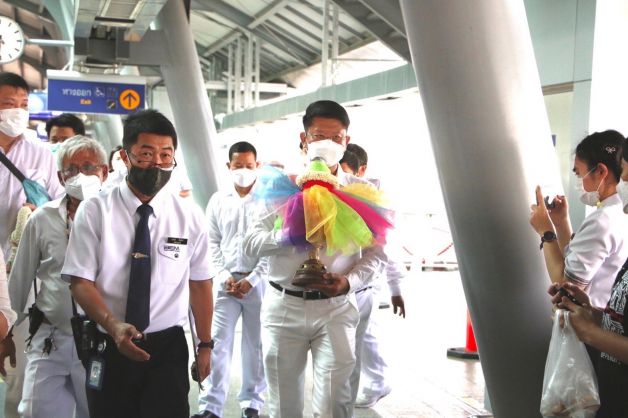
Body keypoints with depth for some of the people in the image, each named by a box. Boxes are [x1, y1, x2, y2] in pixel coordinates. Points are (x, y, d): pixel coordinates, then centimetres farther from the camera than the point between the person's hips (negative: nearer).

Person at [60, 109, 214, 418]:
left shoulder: (190, 217, 0)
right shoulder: (94, 212, -5)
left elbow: (200, 284, 4)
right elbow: (81, 282, -8)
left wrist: (205, 345, 6)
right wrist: (114, 326, -23)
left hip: (168, 348, 1)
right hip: (109, 347, 0)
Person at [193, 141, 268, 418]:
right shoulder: (218, 201, 6)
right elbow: (213, 243, 9)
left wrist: (251, 280, -10)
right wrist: (224, 276, -3)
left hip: (258, 282, -2)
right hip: (226, 282, 2)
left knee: (255, 345, 7)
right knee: (218, 343, -2)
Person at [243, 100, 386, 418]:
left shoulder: (361, 191, 2)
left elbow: (376, 251, 2)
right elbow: (251, 243, -2)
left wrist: (350, 281, -17)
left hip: (336, 308, -1)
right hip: (283, 307, 1)